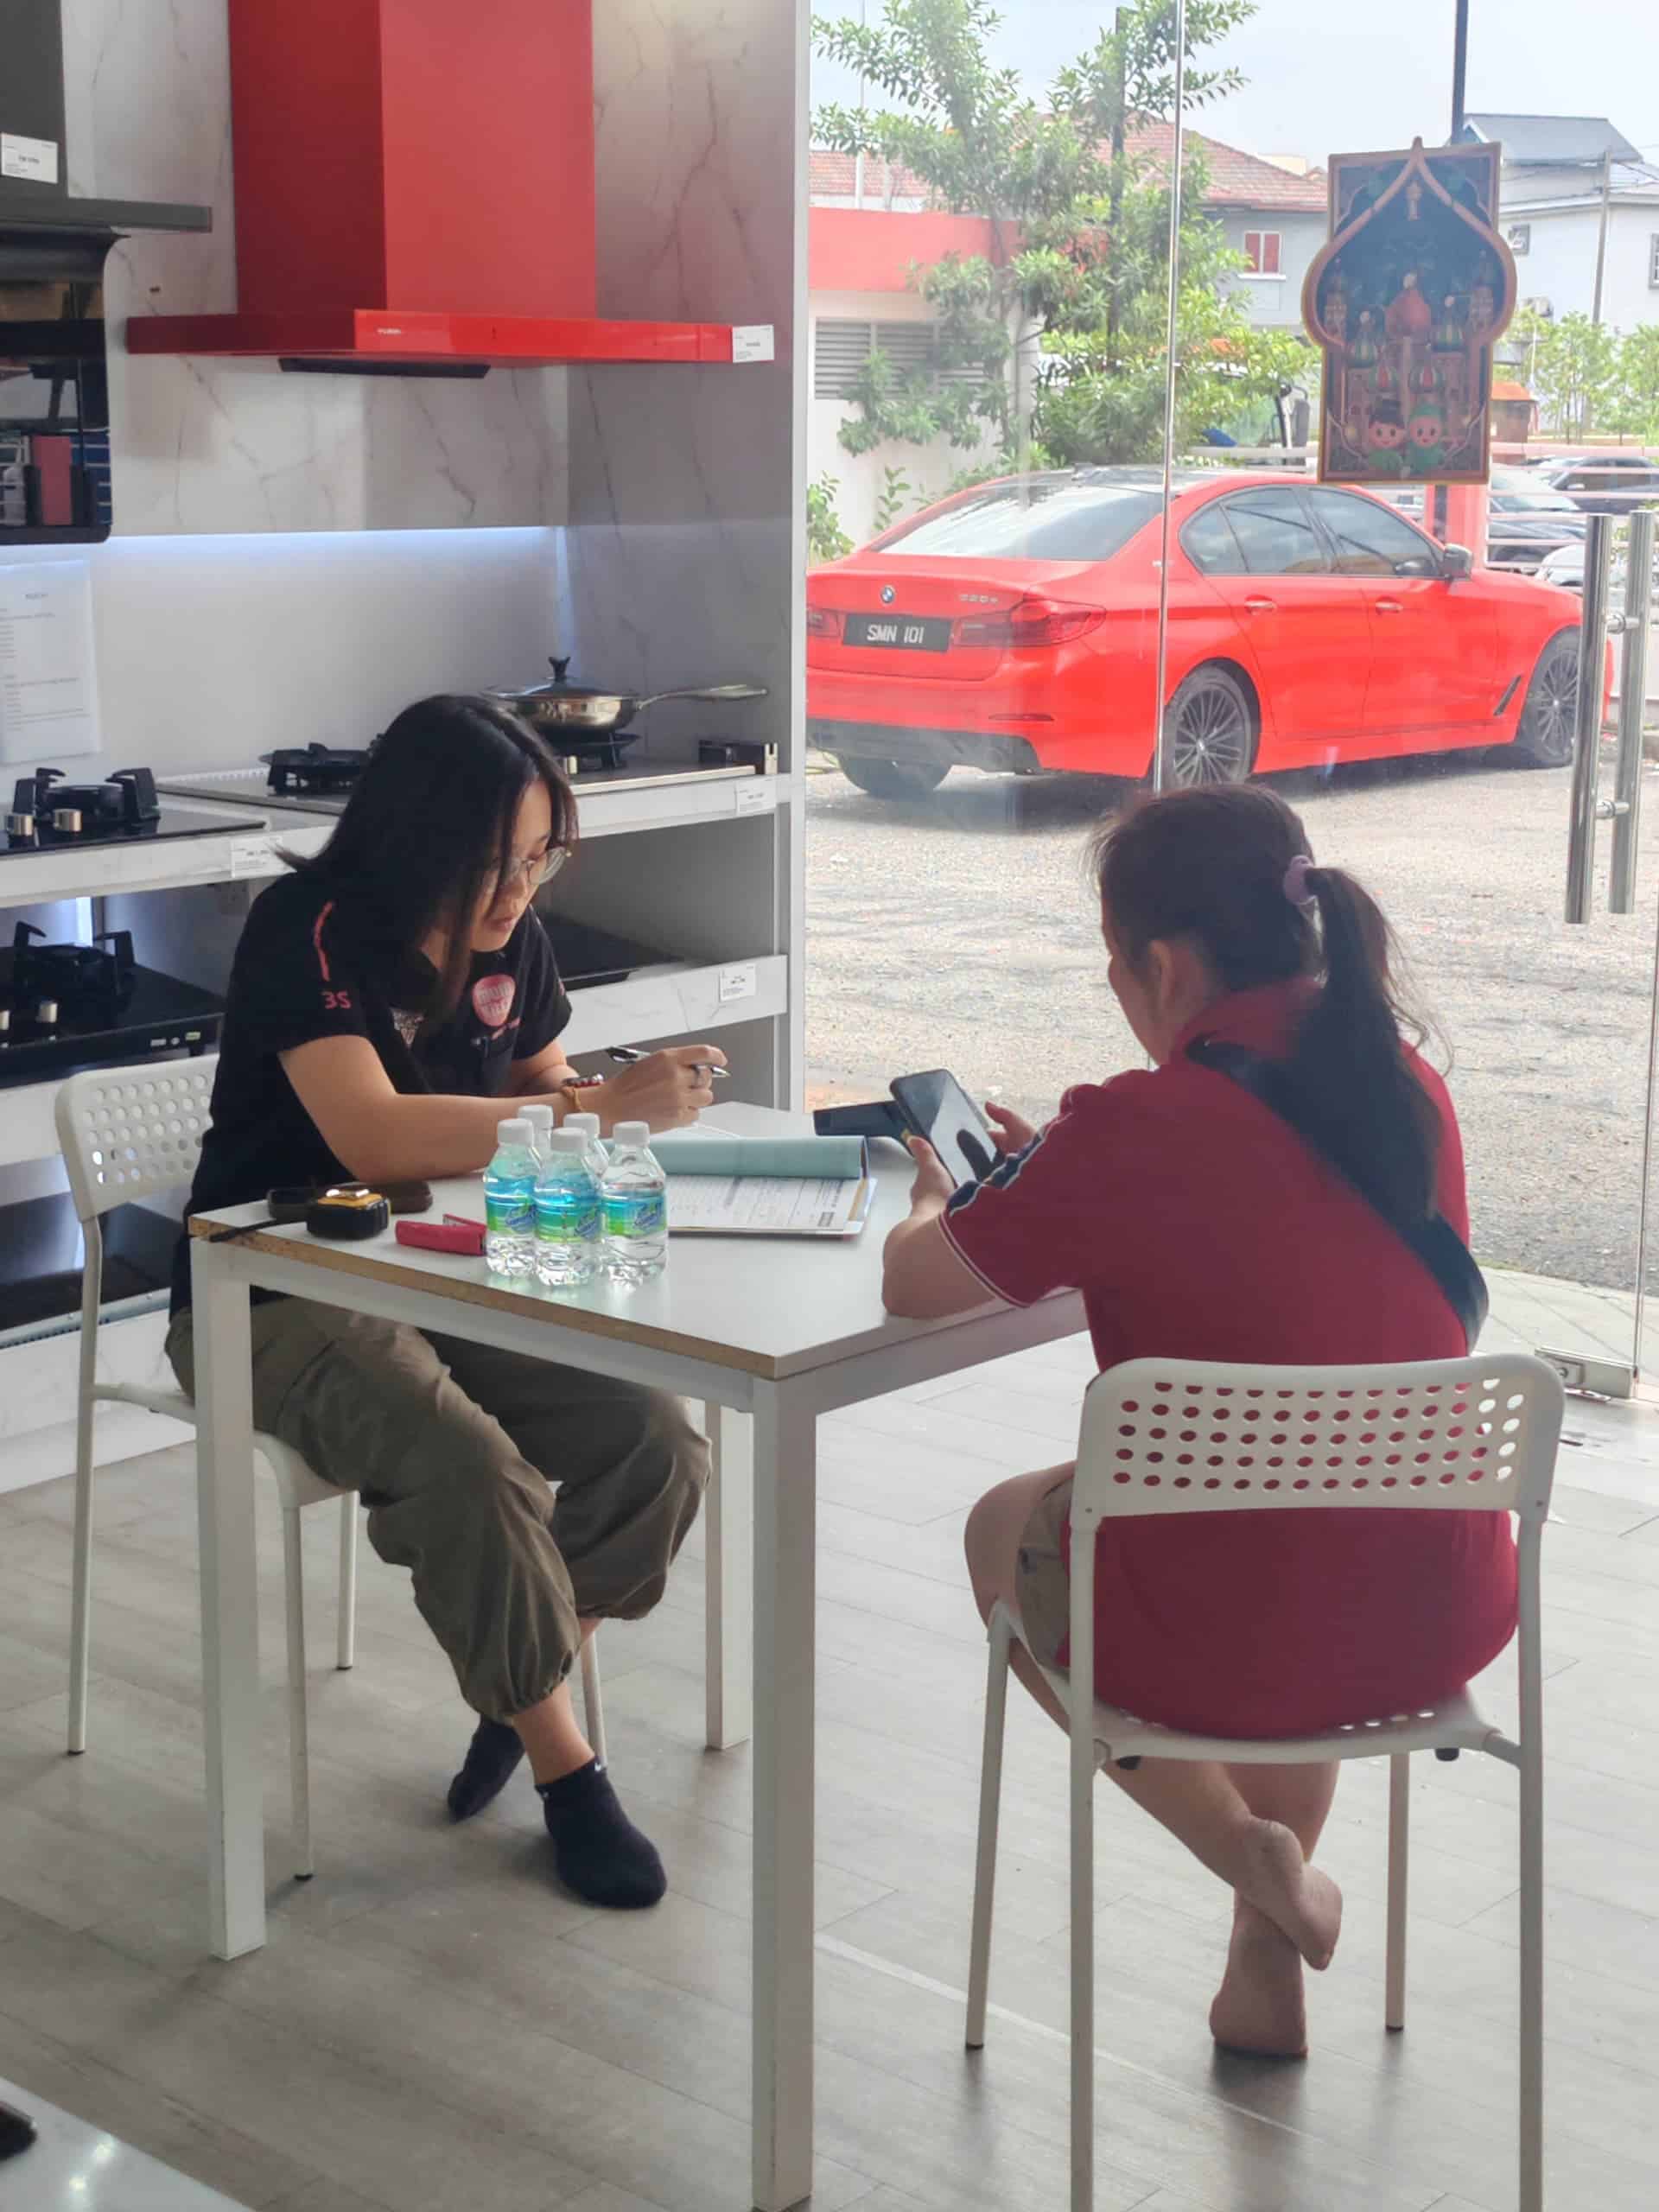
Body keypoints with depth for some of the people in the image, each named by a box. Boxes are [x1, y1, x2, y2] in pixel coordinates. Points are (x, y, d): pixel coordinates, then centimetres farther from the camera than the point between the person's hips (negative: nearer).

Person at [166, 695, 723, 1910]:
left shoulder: (511, 941, 1)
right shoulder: (310, 930, -19)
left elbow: (541, 1091, 17)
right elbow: (373, 1137, -32)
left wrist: (636, 1096, -7)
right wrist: (607, 1108, -33)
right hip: (276, 1299, -6)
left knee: (658, 1441, -17)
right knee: (468, 1471, -32)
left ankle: (522, 1695, 6)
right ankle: (566, 1767, -10)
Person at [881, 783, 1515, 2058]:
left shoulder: (1135, 1133, -18)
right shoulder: (1407, 1085, 0)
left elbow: (914, 1285, -6)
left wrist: (941, 1207, 16)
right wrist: (1061, 1185, 18)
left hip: (1239, 1641, -5)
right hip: (1450, 1614, 5)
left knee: (1006, 1529, 26)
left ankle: (1237, 1840, 11)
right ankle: (1265, 1974, 36)